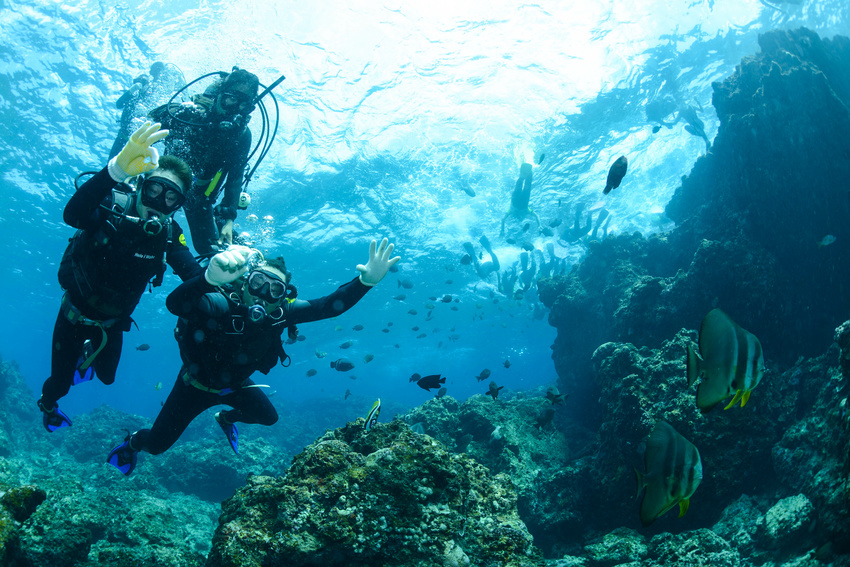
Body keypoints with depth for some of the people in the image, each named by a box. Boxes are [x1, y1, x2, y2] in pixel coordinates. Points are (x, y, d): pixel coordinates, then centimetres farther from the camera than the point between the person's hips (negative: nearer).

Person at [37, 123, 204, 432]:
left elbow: (194, 276, -31)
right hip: (75, 315, -3)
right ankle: (48, 405, 47)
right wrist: (117, 168, -69)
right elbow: (73, 215, -52)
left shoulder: (168, 235, -18)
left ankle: (87, 358, 60)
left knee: (106, 376, 24)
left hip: (112, 324, 4)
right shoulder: (111, 209, -28)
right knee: (60, 384, 10)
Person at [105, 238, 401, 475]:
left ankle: (226, 419, 52)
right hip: (197, 384, -4)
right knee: (156, 444, 3)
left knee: (268, 418, 21)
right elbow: (174, 303, -59)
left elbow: (329, 306, -27)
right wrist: (210, 277, -78)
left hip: (235, 385, 5)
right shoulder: (222, 306, -40)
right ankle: (133, 442, 41)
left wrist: (366, 280, -42)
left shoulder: (281, 313, -25)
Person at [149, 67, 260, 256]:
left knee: (209, 248, 0)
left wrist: (229, 220, -23)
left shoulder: (242, 136, -17)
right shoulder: (190, 113, -25)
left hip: (200, 194, 1)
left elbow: (235, 180, -15)